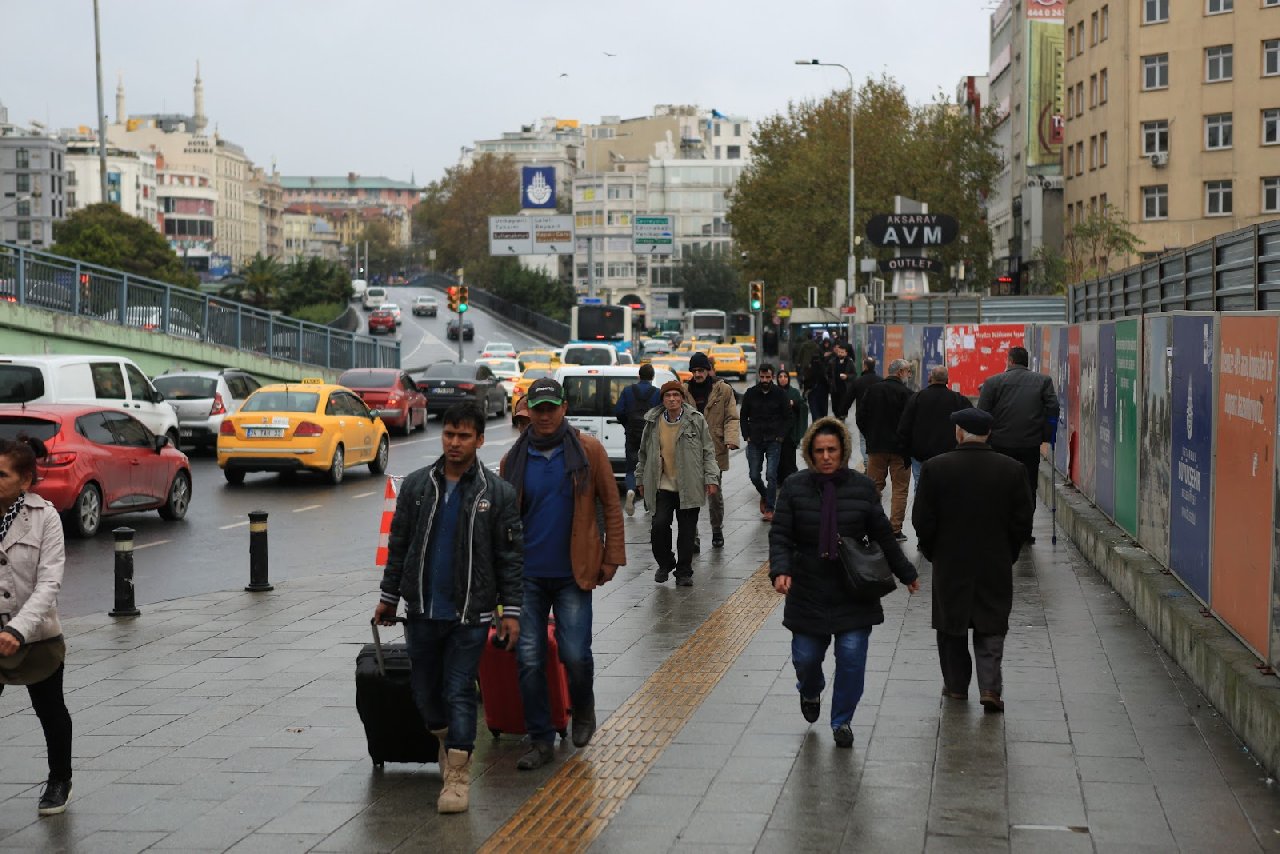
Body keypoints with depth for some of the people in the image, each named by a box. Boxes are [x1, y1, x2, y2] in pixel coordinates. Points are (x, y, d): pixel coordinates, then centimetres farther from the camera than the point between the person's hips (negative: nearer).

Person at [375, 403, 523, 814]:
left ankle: (458, 773, 2)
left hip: (470, 613, -3)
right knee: (425, 689, 12)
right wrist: (388, 598, 12)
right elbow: (398, 545, 10)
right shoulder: (416, 485, 3)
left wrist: (511, 610, -5)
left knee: (459, 691, -5)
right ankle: (446, 743, 37)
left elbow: (510, 556, -1)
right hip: (421, 610, 3)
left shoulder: (498, 493, -4)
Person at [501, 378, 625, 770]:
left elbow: (610, 505, 2)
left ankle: (583, 710, 27)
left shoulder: (588, 451, -1)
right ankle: (541, 740, 13)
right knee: (529, 659, 1)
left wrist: (612, 557, -3)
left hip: (573, 574, -2)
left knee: (575, 654, -5)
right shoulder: (515, 459, 6)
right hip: (526, 574, 2)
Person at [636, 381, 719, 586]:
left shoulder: (696, 420, -1)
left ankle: (684, 572, 14)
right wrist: (641, 480, 17)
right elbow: (644, 453, 16)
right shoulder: (653, 422, 5)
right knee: (659, 526, -8)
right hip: (663, 486, 1)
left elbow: (708, 452, 3)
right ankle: (665, 564, 16)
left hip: (689, 486, -1)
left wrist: (711, 479, -4)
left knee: (687, 531, 2)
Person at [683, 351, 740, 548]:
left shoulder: (723, 390, 2)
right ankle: (692, 537, 1)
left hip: (715, 450, -1)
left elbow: (731, 418, 1)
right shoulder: (684, 391, 8)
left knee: (715, 493, 7)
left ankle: (717, 531, 27)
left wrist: (731, 439, -15)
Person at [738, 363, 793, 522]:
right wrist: (747, 436, 1)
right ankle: (764, 496, 31)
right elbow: (744, 417, 11)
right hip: (754, 442, 2)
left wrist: (780, 436, -4)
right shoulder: (750, 394, 4)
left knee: (771, 475, -9)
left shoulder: (780, 395, 1)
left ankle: (769, 508, -3)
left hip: (773, 441, -2)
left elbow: (787, 418, 6)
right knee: (754, 475, 2)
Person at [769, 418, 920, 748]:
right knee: (806, 656, 5)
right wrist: (780, 570, -20)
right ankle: (810, 693, 42)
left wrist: (906, 573, 15)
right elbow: (780, 535, -3)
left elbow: (882, 535, 8)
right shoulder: (794, 487, -3)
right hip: (808, 591, 0)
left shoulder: (862, 487, -1)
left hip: (854, 592, 0)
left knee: (852, 655, -5)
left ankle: (842, 721, 15)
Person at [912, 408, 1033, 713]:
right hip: (996, 566, 1)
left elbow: (922, 521, -6)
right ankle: (990, 687, -3)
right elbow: (1023, 521, -1)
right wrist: (1007, 554, 12)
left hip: (950, 563, -1)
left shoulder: (935, 468, -9)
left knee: (952, 627, 14)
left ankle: (956, 686, 22)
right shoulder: (1012, 470, -5)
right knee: (991, 627, 8)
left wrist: (932, 552, 9)